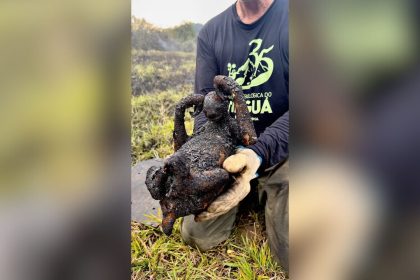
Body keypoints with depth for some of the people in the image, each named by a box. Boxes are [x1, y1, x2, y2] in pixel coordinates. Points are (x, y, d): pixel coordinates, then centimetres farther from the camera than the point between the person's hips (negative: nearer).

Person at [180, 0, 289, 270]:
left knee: (289, 253, -14)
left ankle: (264, 193, 17)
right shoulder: (211, 32, 0)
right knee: (197, 236, -4)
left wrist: (258, 153, -35)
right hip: (228, 149, 3)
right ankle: (249, 196, 23)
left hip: (280, 149, -2)